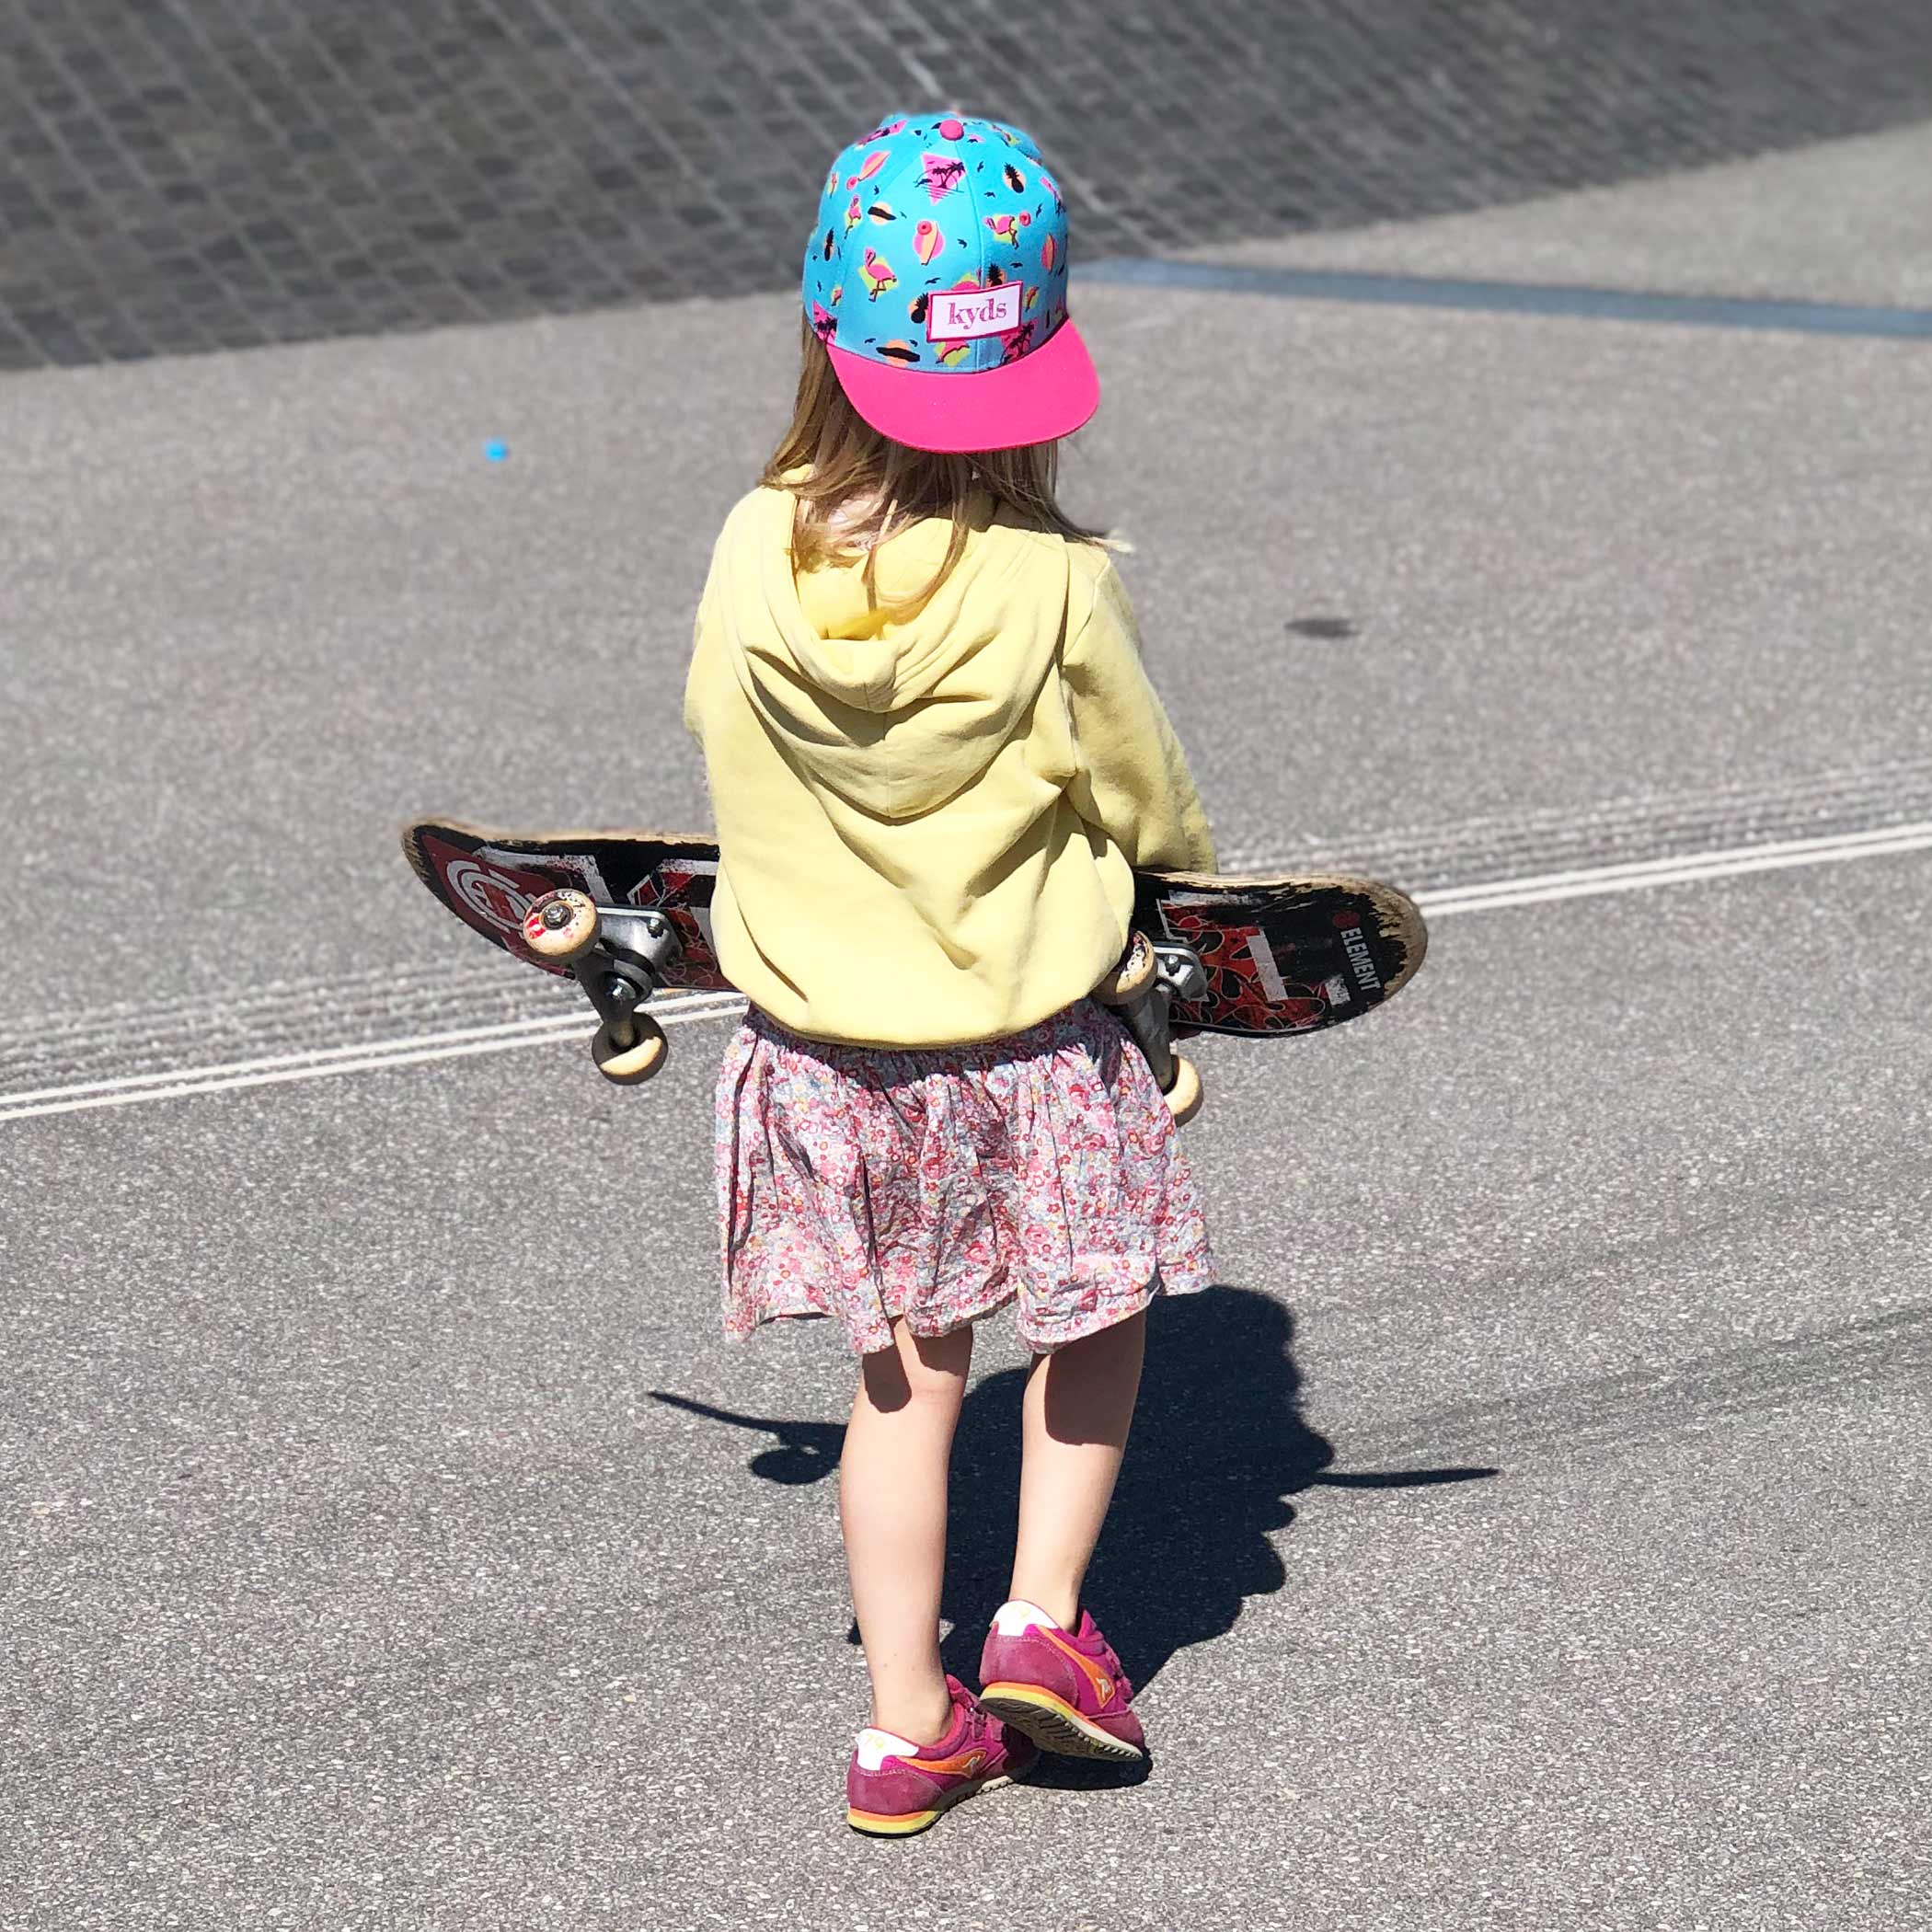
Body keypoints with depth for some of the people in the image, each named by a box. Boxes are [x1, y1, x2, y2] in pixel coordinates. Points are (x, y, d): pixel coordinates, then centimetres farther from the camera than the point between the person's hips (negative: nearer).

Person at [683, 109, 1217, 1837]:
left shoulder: (753, 559, -12)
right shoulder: (1052, 591, -21)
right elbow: (1146, 799, -7)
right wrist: (1175, 867, 16)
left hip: (820, 1045, 3)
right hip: (1028, 1049, -3)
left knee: (906, 1375, 16)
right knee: (1096, 1319, 23)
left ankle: (909, 1724, 20)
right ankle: (1044, 1618, 15)